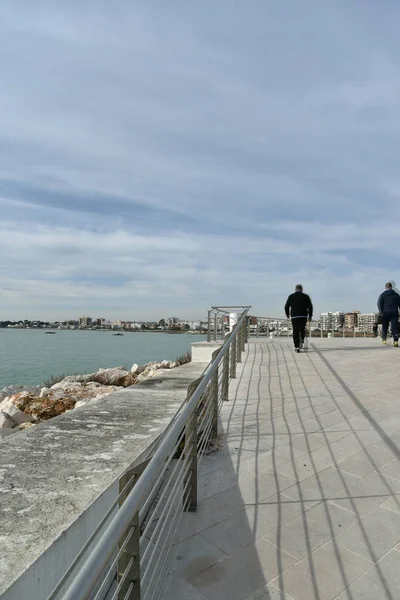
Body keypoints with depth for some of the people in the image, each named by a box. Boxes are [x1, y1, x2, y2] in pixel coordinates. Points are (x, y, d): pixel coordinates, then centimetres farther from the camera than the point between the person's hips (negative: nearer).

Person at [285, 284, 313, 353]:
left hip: (294, 316, -1)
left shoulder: (291, 296, 2)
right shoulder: (306, 296, 4)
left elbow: (286, 306, 2)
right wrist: (310, 315, 7)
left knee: (295, 332, 1)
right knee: (302, 330, 18)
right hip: (304, 316, 1)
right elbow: (310, 307, -1)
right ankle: (301, 342, 1)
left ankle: (296, 346, -6)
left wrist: (287, 314, 17)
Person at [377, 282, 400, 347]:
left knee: (384, 327, 14)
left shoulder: (382, 295, 4)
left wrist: (381, 311, -12)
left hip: (385, 313, 0)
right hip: (394, 313, 0)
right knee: (395, 327, -6)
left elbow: (379, 304, -7)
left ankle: (384, 339, 23)